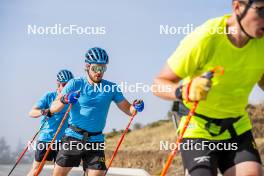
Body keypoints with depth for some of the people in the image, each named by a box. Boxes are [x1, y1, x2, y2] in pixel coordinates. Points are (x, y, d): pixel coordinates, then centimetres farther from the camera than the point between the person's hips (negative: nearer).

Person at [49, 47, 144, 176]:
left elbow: (128, 110, 4)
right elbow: (53, 109, -9)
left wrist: (135, 107, -20)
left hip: (95, 140, 1)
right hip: (73, 137, -1)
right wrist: (64, 100, -31)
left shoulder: (111, 88, 3)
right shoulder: (75, 84, -3)